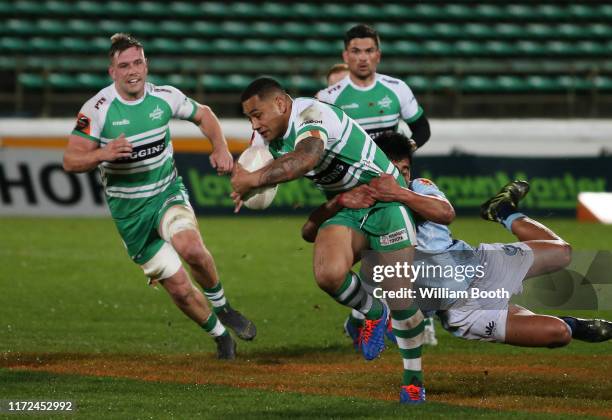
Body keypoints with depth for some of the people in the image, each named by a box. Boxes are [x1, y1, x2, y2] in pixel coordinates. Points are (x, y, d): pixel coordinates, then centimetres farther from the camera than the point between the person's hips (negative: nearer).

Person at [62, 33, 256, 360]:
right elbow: (70, 161, -18)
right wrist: (103, 154, -37)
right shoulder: (97, 109, -16)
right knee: (179, 289, -5)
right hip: (130, 210, -1)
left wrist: (220, 148, -3)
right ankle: (220, 335, 22)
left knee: (190, 247, -30)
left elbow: (203, 115, 14)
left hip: (168, 192, 1)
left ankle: (221, 305, -2)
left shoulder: (165, 97, -6)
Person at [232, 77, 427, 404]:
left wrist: (254, 180, -46)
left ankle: (413, 379, 12)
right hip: (343, 208, 6)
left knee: (402, 296, -9)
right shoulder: (269, 134, 0)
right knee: (328, 273, -24)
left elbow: (306, 158, -49)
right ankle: (373, 313, 8)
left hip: (383, 198, -6)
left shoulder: (311, 114, -28)